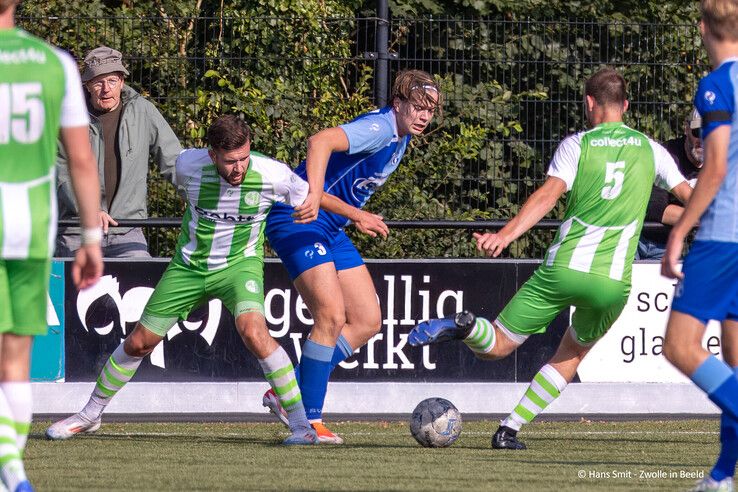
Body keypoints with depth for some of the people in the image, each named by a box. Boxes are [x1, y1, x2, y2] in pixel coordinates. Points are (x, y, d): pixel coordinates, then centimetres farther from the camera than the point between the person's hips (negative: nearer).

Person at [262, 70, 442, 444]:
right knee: (332, 316, -18)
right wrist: (313, 196, -50)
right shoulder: (379, 128, -20)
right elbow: (321, 142, -39)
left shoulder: (401, 139, 12)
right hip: (298, 221, -10)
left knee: (367, 322, 6)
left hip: (329, 230, 10)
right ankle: (310, 419, -8)